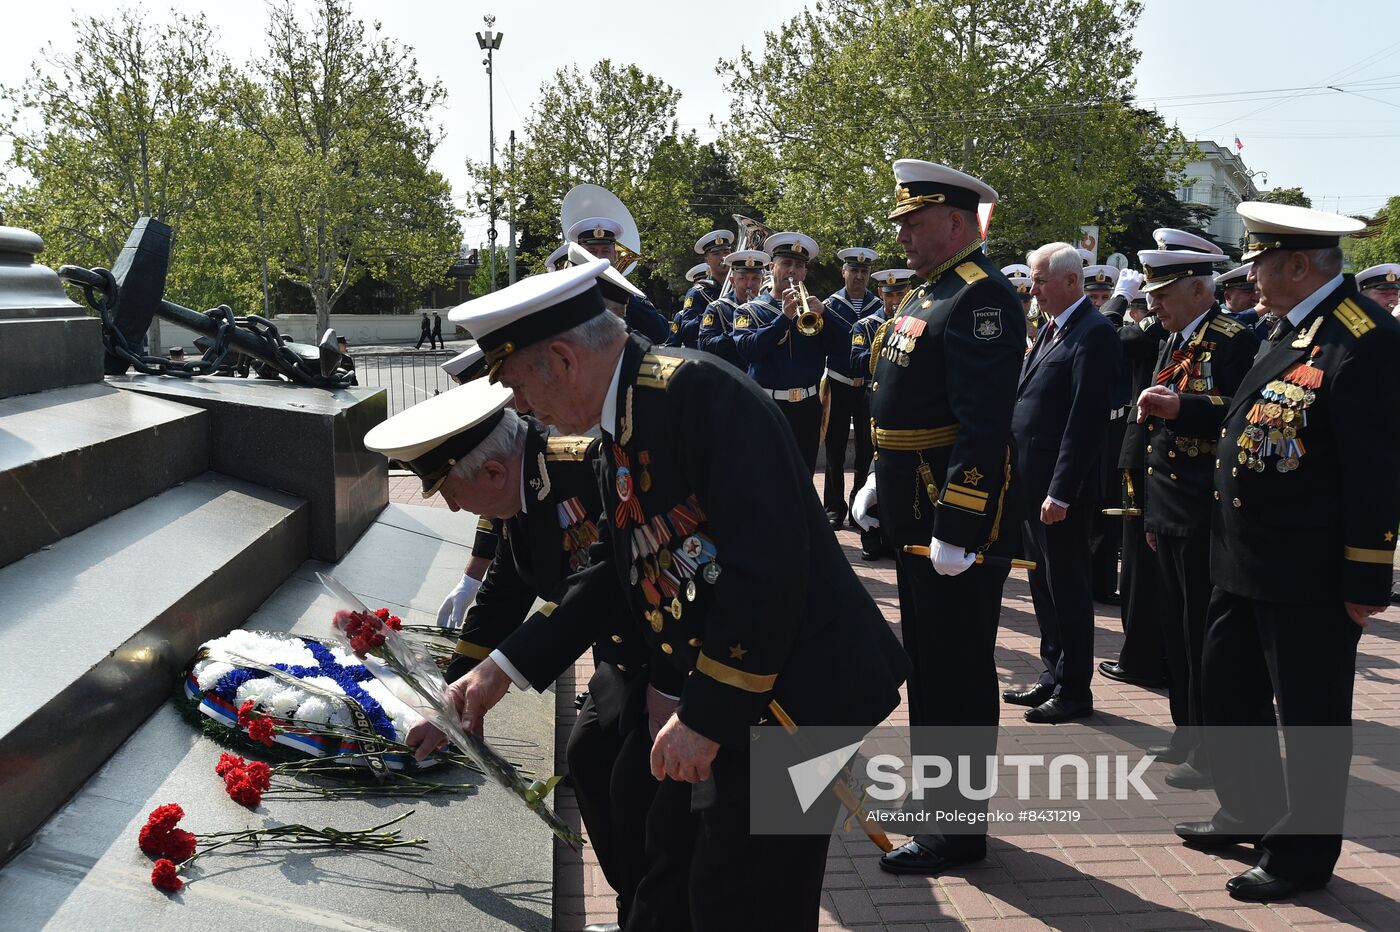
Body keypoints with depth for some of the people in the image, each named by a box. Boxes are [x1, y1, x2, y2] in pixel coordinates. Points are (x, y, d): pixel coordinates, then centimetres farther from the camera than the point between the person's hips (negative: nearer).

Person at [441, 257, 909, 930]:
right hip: (703, 699, 9)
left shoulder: (699, 392, -22)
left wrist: (707, 716, -22)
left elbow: (768, 562, -28)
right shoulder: (620, 426, 9)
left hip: (790, 692, -9)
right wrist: (502, 668, 10)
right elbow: (612, 573, 14)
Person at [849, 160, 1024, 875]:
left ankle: (959, 828, 11)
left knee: (959, 675, 0)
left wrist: (956, 529, -26)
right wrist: (880, 481, 20)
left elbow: (983, 427, -24)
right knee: (927, 664, 19)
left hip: (961, 519, -10)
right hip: (916, 516, 11)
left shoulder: (982, 298, -17)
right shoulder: (929, 293, 16)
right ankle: (933, 803, 34)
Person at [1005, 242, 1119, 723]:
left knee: (1066, 587, 2)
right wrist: (1024, 478, 12)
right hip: (1032, 481, 9)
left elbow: (1087, 420, -20)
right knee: (1043, 584, 16)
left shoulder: (1094, 334, -15)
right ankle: (1053, 675, 28)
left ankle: (1074, 690, 13)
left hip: (1061, 487, -9)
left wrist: (1061, 492, -22)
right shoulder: (1050, 329, 14)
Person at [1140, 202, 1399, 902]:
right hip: (1245, 563, 10)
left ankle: (1303, 853, 25)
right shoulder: (1289, 328, 11)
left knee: (1310, 718, 7)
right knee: (1225, 695, 21)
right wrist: (1183, 410, 11)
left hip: (1310, 580, -10)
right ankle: (1248, 816, 40)